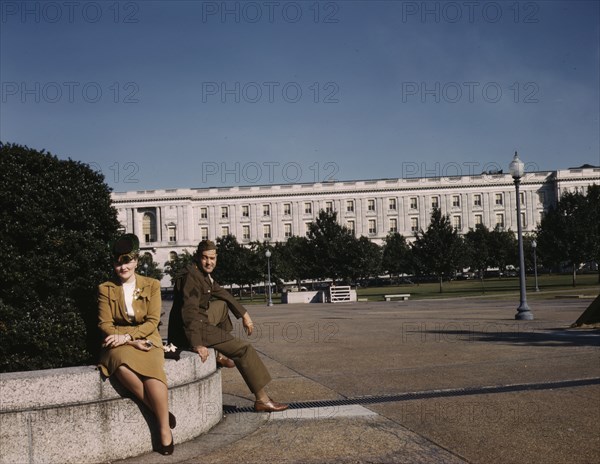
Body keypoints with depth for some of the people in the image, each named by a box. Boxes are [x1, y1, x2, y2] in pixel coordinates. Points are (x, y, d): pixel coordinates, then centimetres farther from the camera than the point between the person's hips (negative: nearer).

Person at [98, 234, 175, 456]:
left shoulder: (152, 285, 6)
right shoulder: (105, 289, 7)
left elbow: (152, 322, -1)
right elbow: (105, 324, 0)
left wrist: (127, 336, -16)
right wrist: (126, 340, -14)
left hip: (146, 340, 0)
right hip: (119, 344, 0)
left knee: (152, 370, -35)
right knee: (122, 365, -37)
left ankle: (164, 428, -24)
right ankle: (159, 411, -25)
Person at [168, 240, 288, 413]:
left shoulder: (204, 274, 10)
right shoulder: (191, 277, -20)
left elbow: (221, 293, 22)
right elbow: (189, 312, -30)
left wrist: (244, 314, 17)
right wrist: (197, 345, -37)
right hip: (189, 330, -10)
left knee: (222, 305, 26)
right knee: (244, 348, -9)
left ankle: (219, 354, 16)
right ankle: (262, 400, -5)